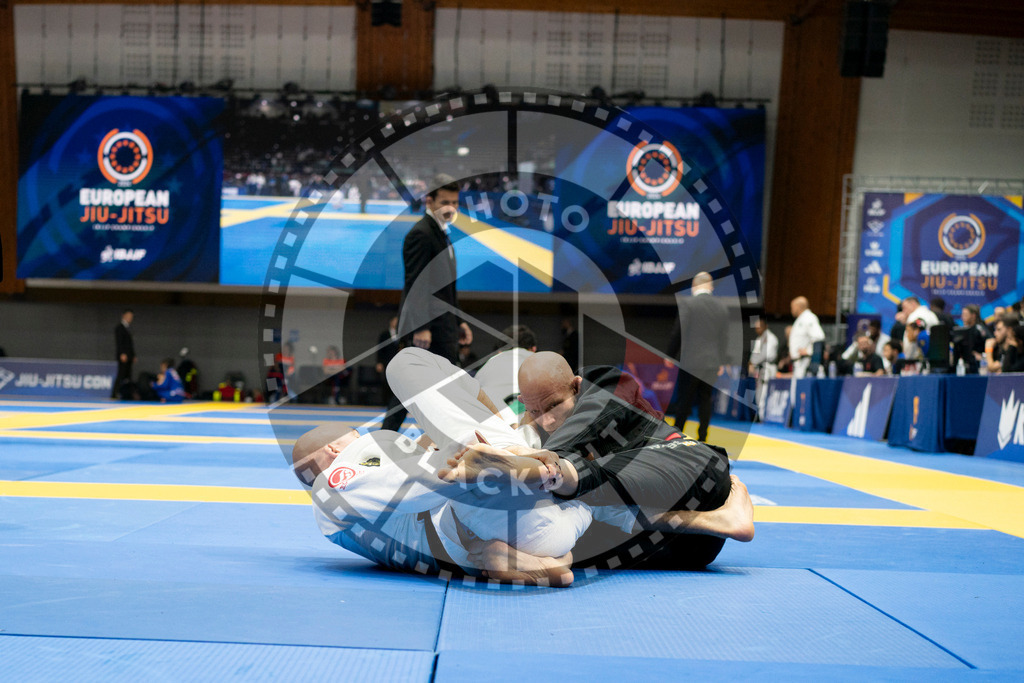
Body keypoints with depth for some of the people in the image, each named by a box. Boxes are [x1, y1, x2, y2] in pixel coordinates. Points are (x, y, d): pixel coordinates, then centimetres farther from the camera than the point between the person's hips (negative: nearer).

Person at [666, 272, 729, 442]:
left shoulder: (687, 304, -9)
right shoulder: (722, 307, 6)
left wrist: (670, 355, 4)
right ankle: (702, 437, 9)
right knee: (705, 399, 9)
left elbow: (677, 333, -8)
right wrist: (721, 362, 17)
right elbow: (723, 337, 10)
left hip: (690, 362, -4)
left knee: (685, 400, 2)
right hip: (712, 363, 4)